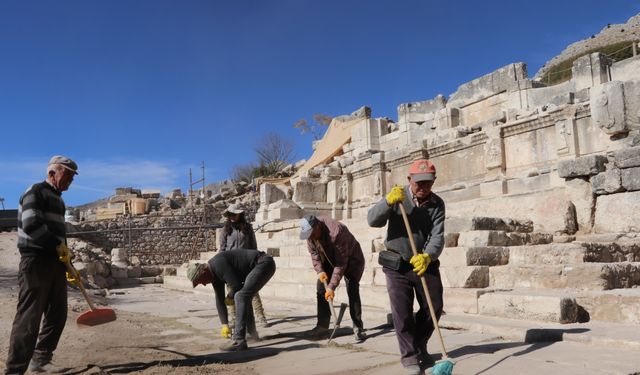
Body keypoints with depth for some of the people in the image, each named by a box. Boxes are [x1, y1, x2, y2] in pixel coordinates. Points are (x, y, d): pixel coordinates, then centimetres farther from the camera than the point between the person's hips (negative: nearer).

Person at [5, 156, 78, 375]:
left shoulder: (58, 199, 21)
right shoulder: (36, 192, -7)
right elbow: (31, 225, -21)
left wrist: (68, 264, 25)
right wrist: (58, 245, -16)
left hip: (55, 262, 9)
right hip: (36, 261, -9)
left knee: (57, 315, 10)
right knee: (29, 317, -9)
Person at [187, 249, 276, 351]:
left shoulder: (218, 264, -19)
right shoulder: (214, 273, 12)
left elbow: (236, 285, -19)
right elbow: (220, 300, 14)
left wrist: (230, 297, 2)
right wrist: (224, 325, 13)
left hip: (264, 263, -11)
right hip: (261, 265, 11)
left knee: (241, 297, -18)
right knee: (242, 297, 24)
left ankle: (239, 341, -17)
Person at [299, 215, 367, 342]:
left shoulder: (336, 232, -40)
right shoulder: (310, 232, -18)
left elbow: (341, 263, -35)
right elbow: (314, 252, -3)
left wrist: (332, 286, -33)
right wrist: (320, 271, -19)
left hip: (351, 259, -6)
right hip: (330, 259, 7)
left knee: (352, 290, -19)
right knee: (321, 287, -2)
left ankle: (358, 328, -13)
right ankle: (322, 326, 6)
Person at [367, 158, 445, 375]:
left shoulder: (437, 204, -5)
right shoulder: (398, 197, -8)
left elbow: (438, 236, -17)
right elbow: (372, 221, -16)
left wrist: (427, 256, -37)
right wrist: (388, 202, -33)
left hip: (425, 262, 2)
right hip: (397, 264, -2)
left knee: (434, 307, 8)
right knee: (402, 310, -6)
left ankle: (419, 347, 31)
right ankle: (409, 356, 9)